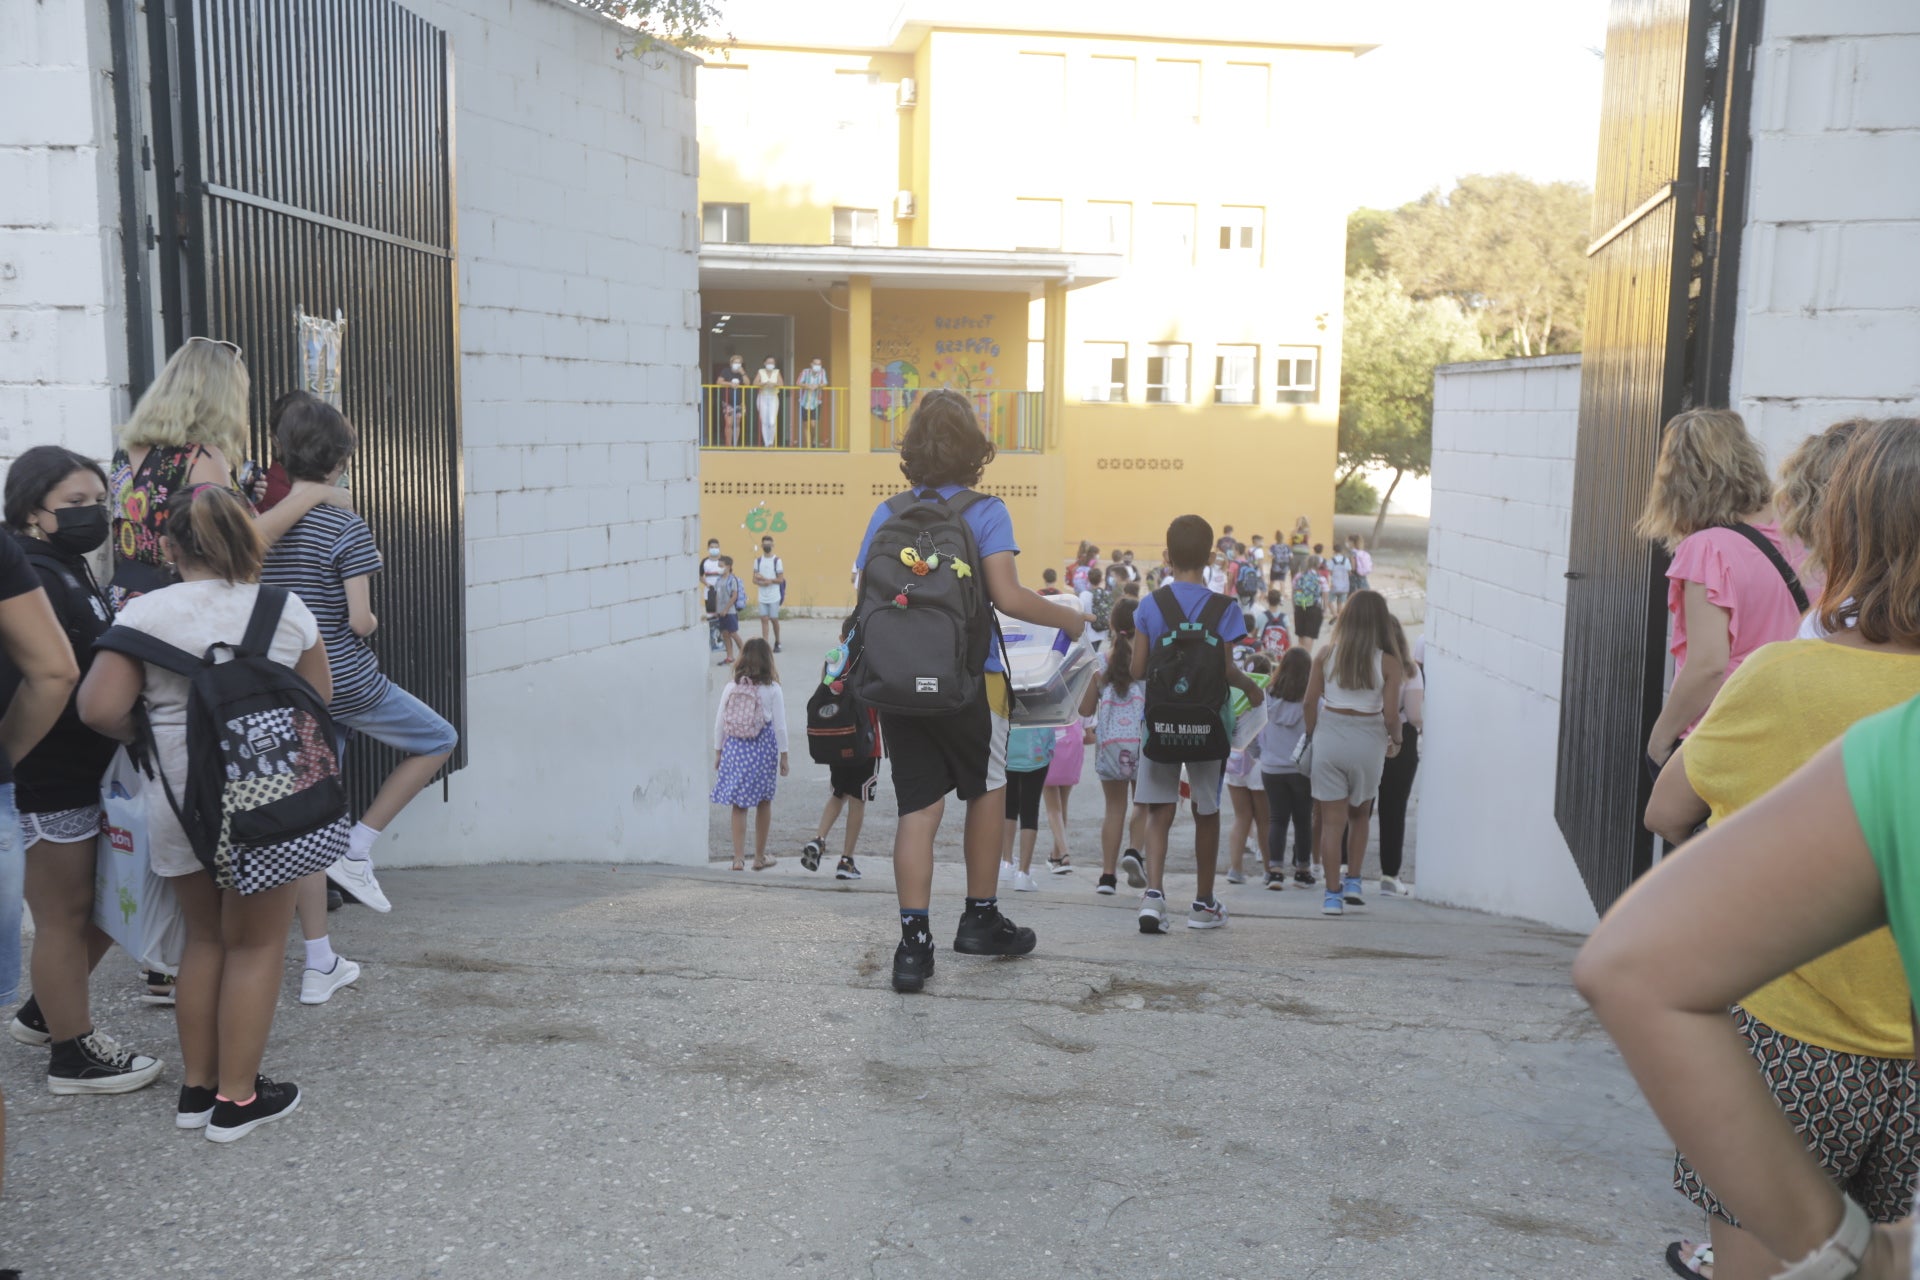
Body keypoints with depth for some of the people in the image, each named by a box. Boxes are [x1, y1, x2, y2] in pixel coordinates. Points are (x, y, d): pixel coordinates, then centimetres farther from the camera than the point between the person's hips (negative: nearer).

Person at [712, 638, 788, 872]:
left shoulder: (730, 687, 0)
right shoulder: (772, 689, -7)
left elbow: (719, 723, 3)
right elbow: (779, 725, -5)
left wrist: (718, 752, 14)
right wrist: (783, 755, 3)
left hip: (734, 748, 2)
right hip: (762, 748, -2)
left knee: (739, 805, 8)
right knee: (764, 802, 13)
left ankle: (739, 858, 3)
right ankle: (760, 857, 22)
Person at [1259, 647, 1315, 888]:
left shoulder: (1268, 698, -5)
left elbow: (1260, 735, 3)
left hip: (1271, 769, 2)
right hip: (1302, 769, -2)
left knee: (1277, 819, 7)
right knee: (1303, 820, 11)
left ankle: (1275, 870, -1)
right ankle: (1303, 870, 19)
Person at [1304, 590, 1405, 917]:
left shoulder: (1326, 655, -2)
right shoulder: (1388, 662, -7)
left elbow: (1310, 702, -1)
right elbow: (1390, 712, -8)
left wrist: (1313, 735, 14)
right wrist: (1395, 741, 10)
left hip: (1329, 738, 0)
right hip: (1367, 742, 0)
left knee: (1332, 819, 5)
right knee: (1359, 814, 21)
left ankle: (1332, 894, 4)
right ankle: (1353, 882, 18)